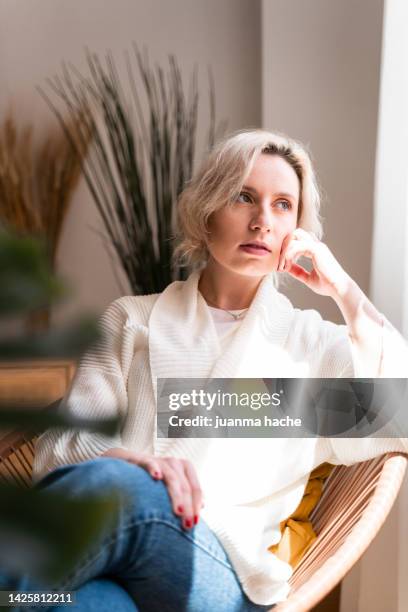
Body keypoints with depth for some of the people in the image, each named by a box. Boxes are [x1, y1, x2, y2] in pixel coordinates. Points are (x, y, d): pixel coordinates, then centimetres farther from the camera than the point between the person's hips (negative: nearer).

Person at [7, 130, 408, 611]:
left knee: (115, 489, -34)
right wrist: (135, 460, -17)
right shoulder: (133, 320, 18)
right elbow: (64, 441, 6)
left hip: (219, 572, 0)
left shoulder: (311, 341, 19)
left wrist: (345, 291, 4)